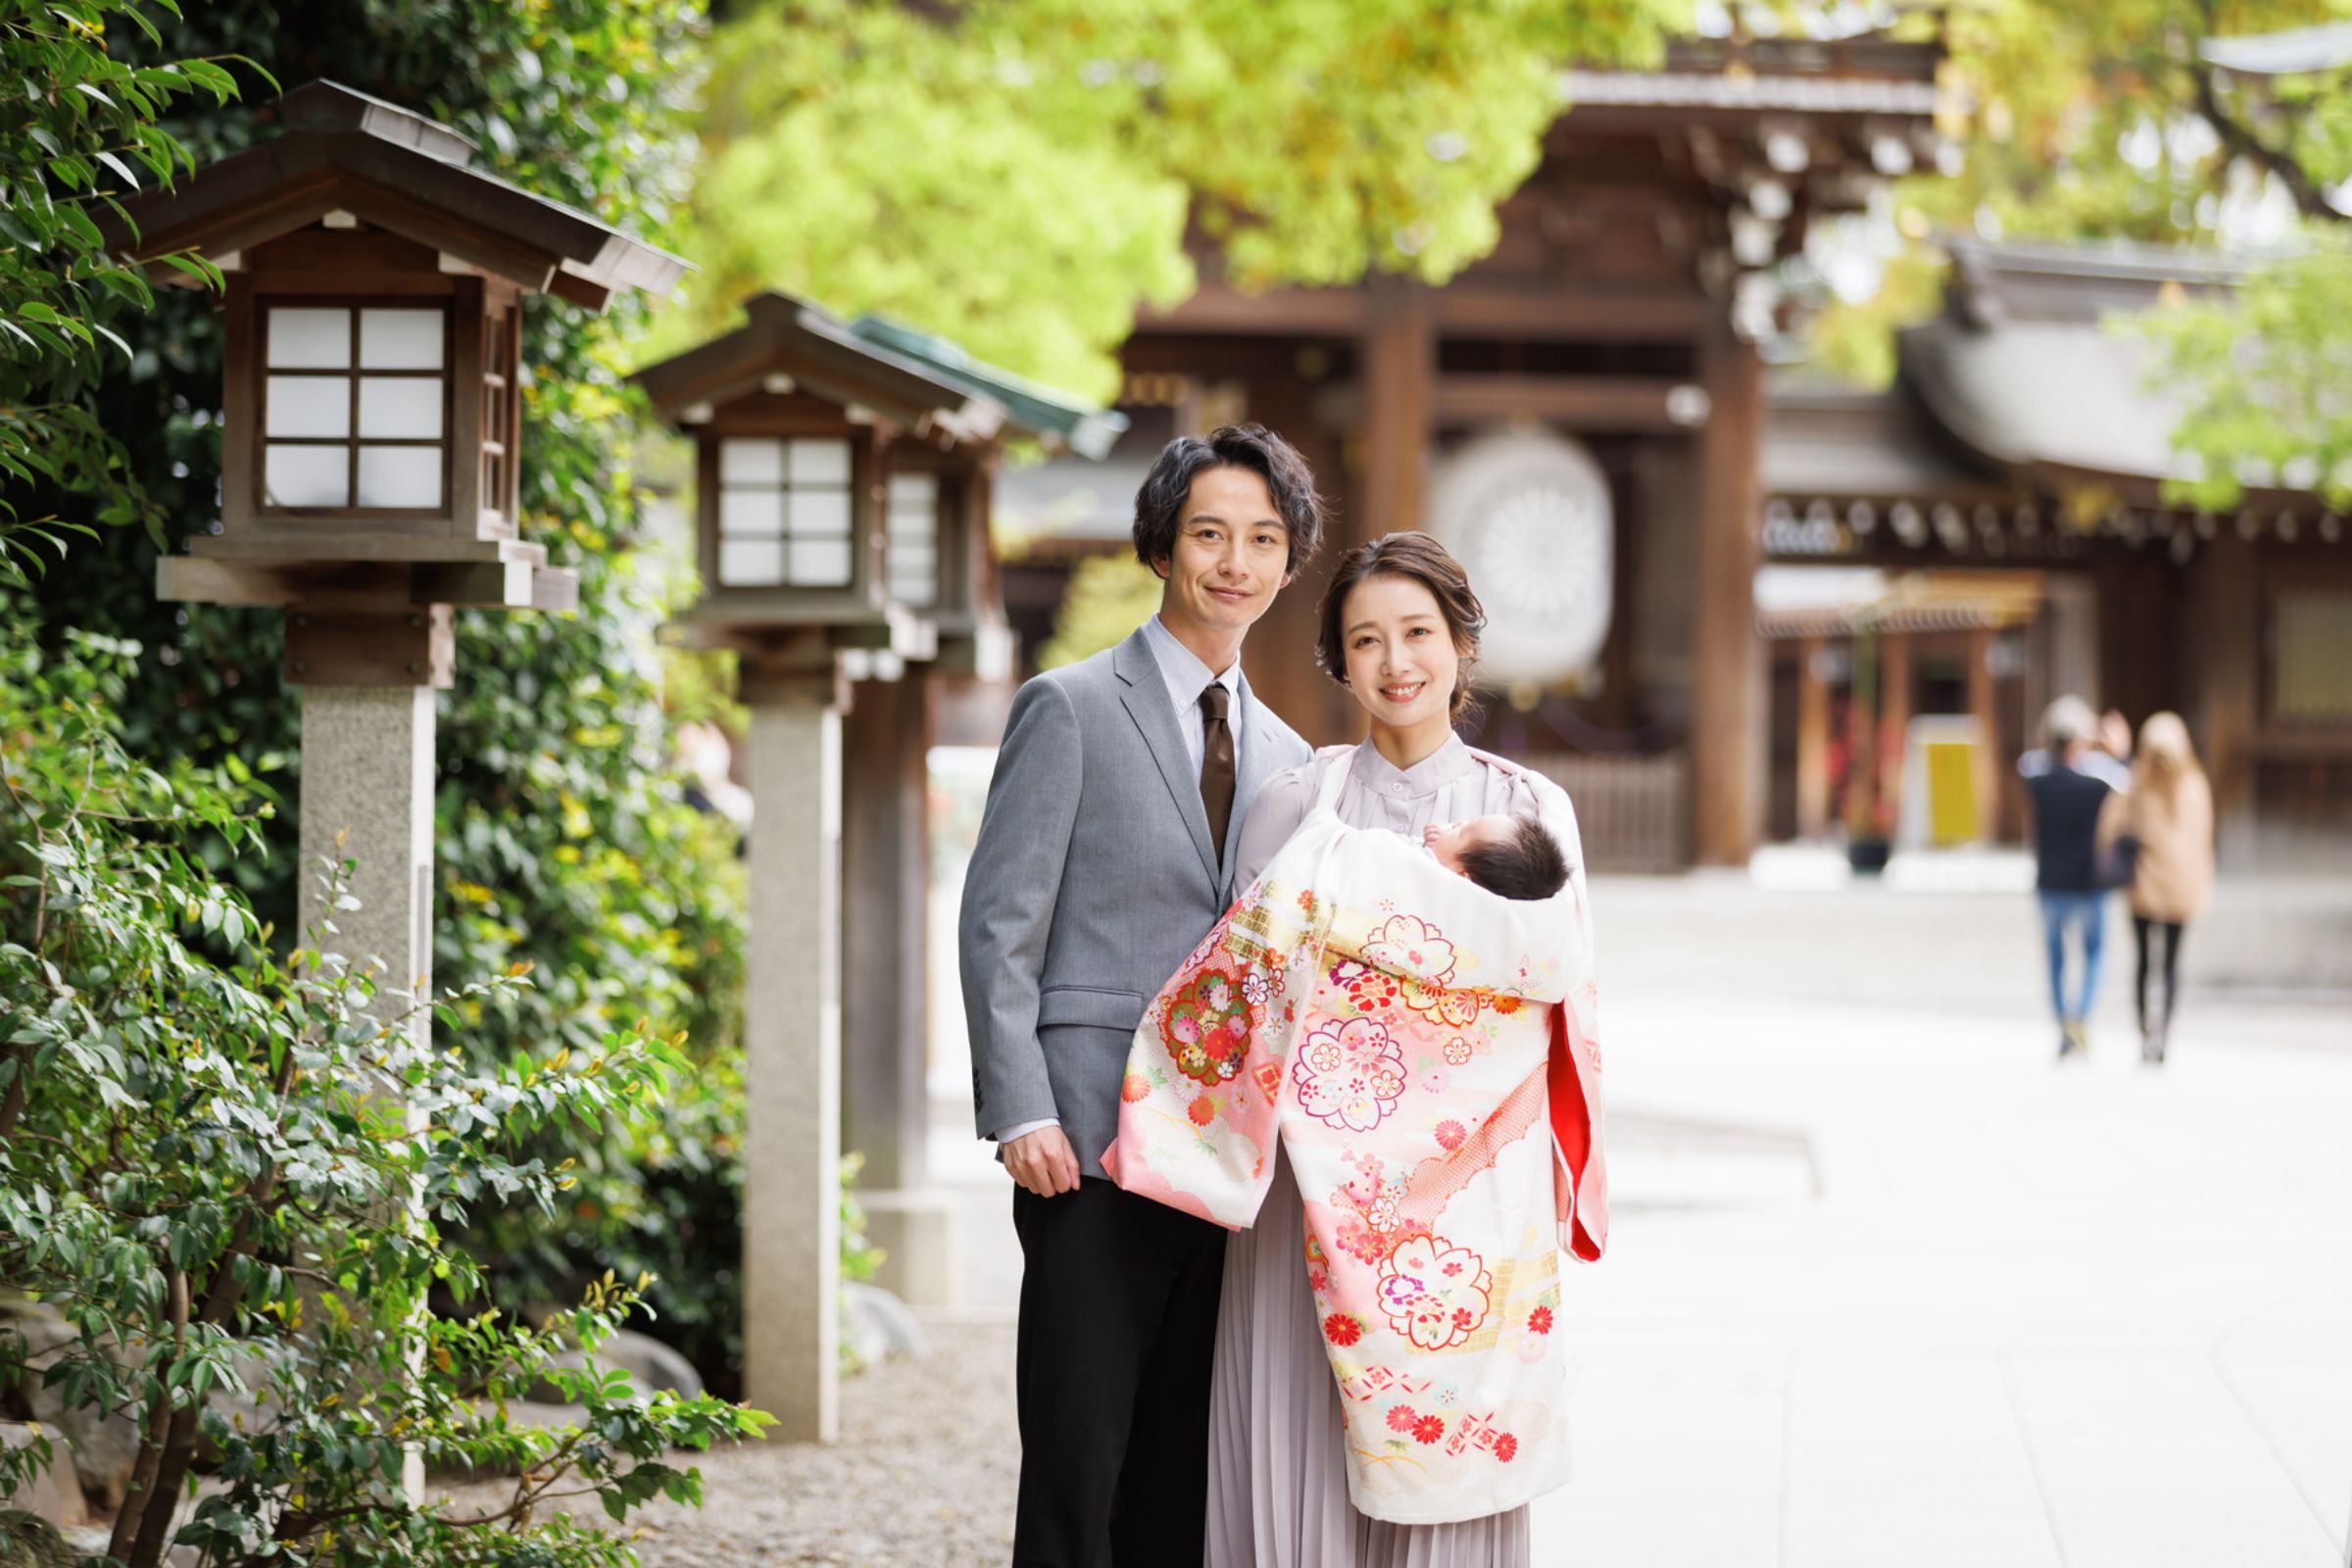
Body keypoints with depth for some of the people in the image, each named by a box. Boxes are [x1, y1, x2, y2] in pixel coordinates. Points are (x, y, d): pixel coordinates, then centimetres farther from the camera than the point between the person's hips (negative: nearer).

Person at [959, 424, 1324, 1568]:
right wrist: (1021, 1114, -14)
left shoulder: (1284, 755, 17)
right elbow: (999, 924, -5)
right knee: (1078, 1465, -6)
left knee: (1184, 1473, 7)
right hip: (1093, 1147, -5)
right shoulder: (1070, 709, -1)